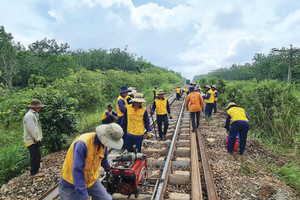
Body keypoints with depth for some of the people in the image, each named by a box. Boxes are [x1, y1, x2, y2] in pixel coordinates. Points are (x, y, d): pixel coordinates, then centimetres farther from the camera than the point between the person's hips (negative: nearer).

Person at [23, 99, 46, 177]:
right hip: (32, 141, -10)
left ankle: (36, 167, 35)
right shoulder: (30, 115, -20)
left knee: (37, 156, 20)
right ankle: (34, 172, 11)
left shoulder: (34, 114, 14)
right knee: (35, 156, -1)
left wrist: (38, 138, 19)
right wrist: (37, 139, -20)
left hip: (35, 140, 10)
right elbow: (31, 129, -24)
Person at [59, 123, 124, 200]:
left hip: (91, 180, 6)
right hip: (71, 183, -5)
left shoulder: (103, 143, -8)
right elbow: (77, 171, -29)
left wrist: (107, 167, 33)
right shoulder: (82, 144, -30)